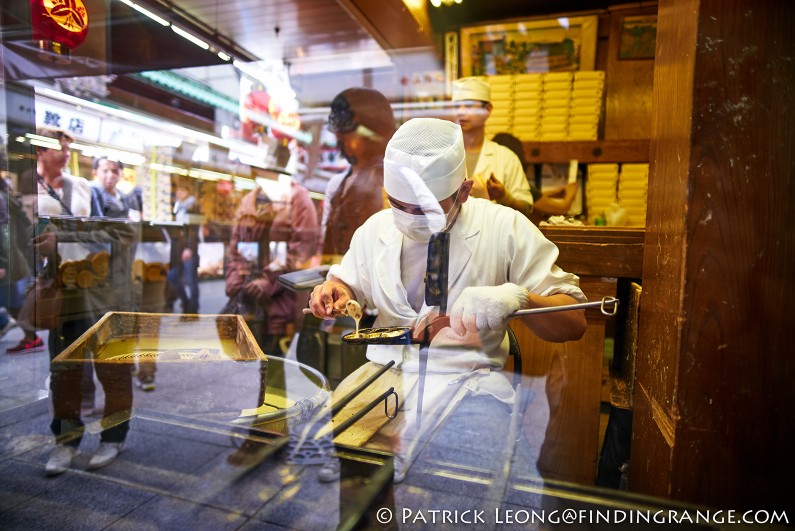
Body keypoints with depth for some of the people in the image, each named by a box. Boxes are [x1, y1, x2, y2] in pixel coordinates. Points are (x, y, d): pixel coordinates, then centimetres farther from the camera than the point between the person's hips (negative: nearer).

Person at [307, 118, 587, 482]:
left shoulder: (505, 228, -6)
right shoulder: (375, 228, 6)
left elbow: (574, 323, -7)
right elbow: (347, 284, 23)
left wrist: (518, 296, -29)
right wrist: (334, 292, -3)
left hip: (469, 379, -3)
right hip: (384, 369, 4)